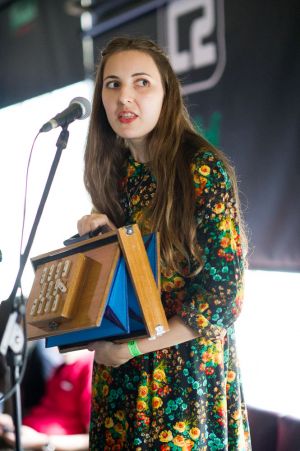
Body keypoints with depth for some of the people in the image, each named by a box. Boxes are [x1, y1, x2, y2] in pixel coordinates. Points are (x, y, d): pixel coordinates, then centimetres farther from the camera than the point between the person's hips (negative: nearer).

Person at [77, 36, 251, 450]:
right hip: (118, 369, 6)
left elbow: (223, 292, -17)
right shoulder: (113, 169, 4)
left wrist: (130, 348, -17)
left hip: (188, 363, -5)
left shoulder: (204, 169, -15)